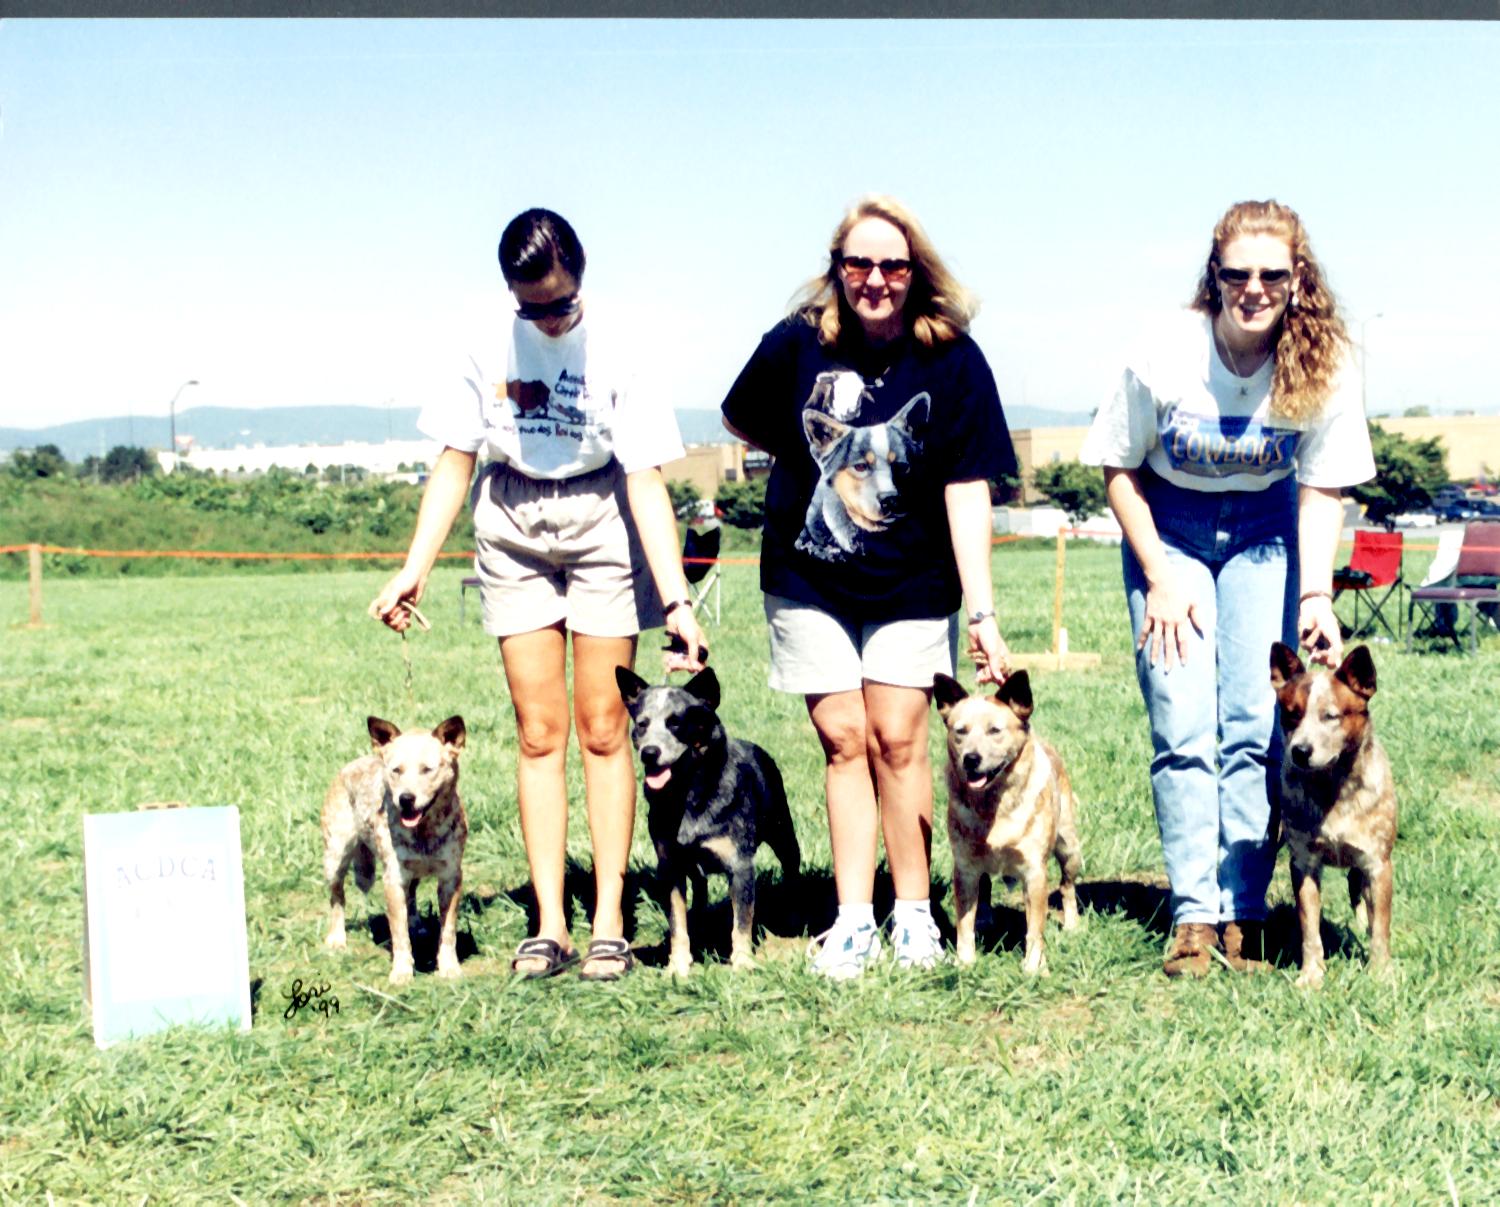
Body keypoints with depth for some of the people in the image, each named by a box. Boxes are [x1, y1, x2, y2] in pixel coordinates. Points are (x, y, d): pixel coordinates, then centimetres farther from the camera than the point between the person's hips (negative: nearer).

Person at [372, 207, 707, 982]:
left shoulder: (615, 355, -15)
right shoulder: (490, 351, -6)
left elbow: (646, 481, -18)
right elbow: (455, 462, 1)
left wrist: (676, 601, -24)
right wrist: (415, 568, -6)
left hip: (601, 526, -2)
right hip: (513, 531, 2)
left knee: (602, 727, -2)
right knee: (538, 729, 0)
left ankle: (608, 925, 1)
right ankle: (549, 926, 3)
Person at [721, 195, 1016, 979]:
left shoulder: (953, 361, -13)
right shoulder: (796, 345, -11)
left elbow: (966, 490, -15)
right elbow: (741, 421, 9)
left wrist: (983, 612, -18)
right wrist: (811, 460, 4)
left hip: (910, 583, -1)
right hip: (807, 577, 1)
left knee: (896, 738, -3)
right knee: (842, 739, 2)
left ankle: (914, 913, 10)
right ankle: (853, 918, 7)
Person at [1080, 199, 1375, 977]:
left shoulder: (1324, 368, -19)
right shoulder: (1164, 358, -22)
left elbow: (1322, 493, -10)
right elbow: (1119, 469, -8)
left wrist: (1317, 595, -22)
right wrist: (1159, 580, -11)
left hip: (1264, 533, 1)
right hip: (1169, 527, -1)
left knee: (1256, 727, -7)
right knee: (1183, 728, -11)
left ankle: (1243, 914, -1)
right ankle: (1193, 915, -8)